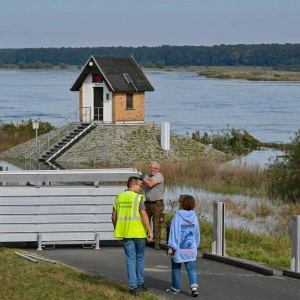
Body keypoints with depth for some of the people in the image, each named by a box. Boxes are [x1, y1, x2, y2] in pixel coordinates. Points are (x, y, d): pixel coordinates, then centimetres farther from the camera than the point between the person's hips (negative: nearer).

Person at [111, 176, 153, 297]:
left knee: (130, 260, 5)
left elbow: (114, 215, 10)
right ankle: (140, 283, 23)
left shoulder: (119, 197, 6)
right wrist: (149, 231, -14)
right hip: (139, 232, -4)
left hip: (125, 233, 4)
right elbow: (143, 215, -17)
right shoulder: (137, 198, -10)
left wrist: (116, 229, 24)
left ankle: (133, 287, 1)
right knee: (140, 257, 15)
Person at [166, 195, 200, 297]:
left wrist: (171, 246, -10)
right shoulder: (194, 217, 1)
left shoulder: (178, 216, -14)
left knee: (176, 268, 11)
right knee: (191, 267, 4)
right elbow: (197, 233, 10)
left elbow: (174, 232, -14)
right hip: (191, 248, 4)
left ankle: (176, 288, 20)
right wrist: (196, 244, 23)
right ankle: (194, 286, -13)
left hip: (179, 249, -4)